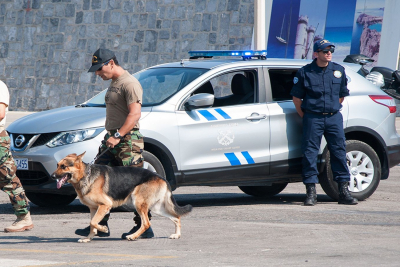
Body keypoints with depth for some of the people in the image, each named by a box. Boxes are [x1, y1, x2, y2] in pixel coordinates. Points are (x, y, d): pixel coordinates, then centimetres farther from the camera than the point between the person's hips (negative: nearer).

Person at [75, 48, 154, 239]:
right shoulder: (113, 83, 19)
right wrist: (111, 137, 17)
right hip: (112, 139, 10)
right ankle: (100, 225, 11)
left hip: (128, 140, -10)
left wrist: (118, 136, -26)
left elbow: (134, 114, -22)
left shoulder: (129, 84, -13)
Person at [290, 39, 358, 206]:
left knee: (339, 152, 1)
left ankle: (344, 192, 5)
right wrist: (306, 117, 3)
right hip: (313, 119, -3)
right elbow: (296, 98, 4)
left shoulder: (338, 71, 9)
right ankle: (311, 193, -1)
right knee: (310, 153, -5)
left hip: (334, 118, 3)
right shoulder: (305, 72, -1)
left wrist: (333, 110, 14)